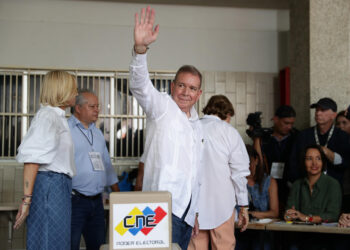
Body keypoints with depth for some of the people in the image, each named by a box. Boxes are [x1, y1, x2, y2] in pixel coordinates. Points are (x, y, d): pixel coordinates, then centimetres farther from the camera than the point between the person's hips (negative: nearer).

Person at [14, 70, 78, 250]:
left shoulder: (57, 116, 20)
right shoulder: (47, 115, -10)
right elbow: (32, 159, -18)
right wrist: (27, 199, -22)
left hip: (59, 186, 10)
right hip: (50, 183, -10)